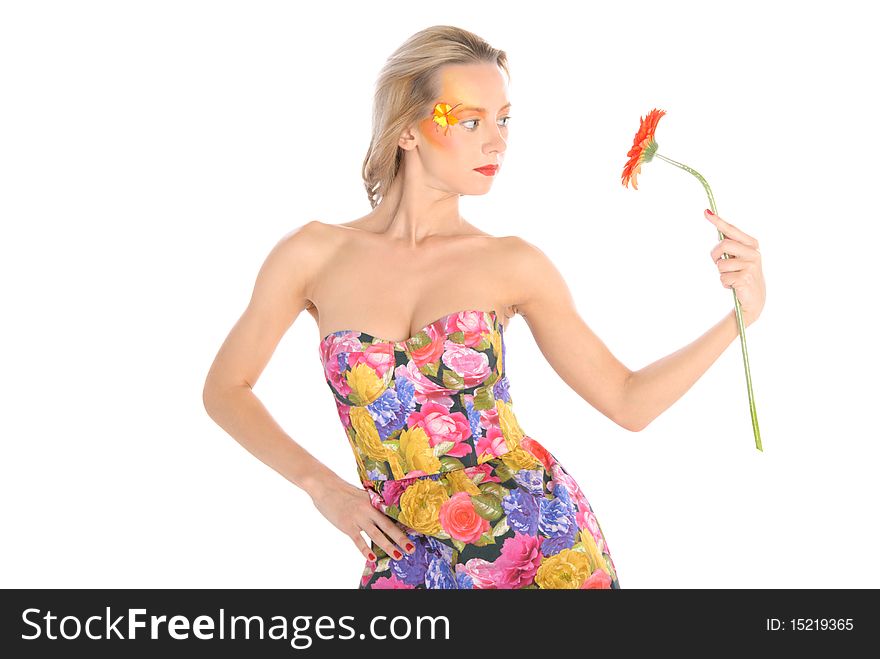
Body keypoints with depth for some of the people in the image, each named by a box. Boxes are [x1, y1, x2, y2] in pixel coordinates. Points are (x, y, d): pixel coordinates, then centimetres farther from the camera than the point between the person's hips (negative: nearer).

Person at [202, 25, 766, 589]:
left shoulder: (513, 265, -3)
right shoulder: (315, 255, -4)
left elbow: (629, 403, 1)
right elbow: (226, 389, 7)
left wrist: (739, 318, -9)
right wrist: (321, 485, -2)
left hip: (543, 540, 0)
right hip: (408, 563, 1)